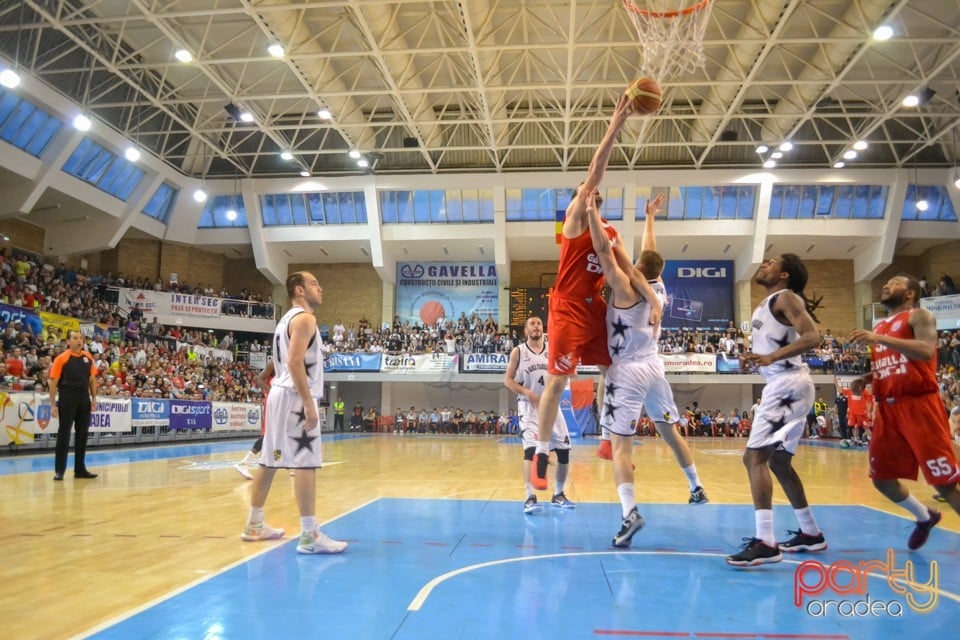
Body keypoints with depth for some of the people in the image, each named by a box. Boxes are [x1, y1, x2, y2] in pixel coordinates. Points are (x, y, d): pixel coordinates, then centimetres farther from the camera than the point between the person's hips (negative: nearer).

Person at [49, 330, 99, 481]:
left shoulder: (88, 357, 8)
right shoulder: (61, 358, -6)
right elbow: (53, 383, -6)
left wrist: (94, 397, 7)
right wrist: (53, 405, -10)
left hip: (84, 399, 5)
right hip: (67, 400, -5)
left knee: (83, 433, 10)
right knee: (64, 434, -1)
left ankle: (80, 469, 19)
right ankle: (59, 470, 7)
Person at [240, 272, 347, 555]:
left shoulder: (287, 318, 20)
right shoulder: (304, 317, -10)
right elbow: (295, 362, -21)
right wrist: (308, 403, -23)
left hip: (279, 393, 11)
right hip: (294, 396, -10)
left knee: (270, 461, 14)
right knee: (305, 463, -11)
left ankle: (254, 525, 23)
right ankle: (310, 535, -11)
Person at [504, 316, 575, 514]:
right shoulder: (518, 351, 1)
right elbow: (507, 380, -2)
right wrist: (526, 392, -16)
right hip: (529, 407, -4)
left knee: (564, 450, 3)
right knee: (531, 449, -18)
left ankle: (558, 495, 21)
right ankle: (530, 498, -16)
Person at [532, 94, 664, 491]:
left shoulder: (611, 234, 14)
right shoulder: (575, 220, -6)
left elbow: (629, 271, 7)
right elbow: (595, 172, -16)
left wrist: (653, 300, -8)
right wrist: (615, 126, -19)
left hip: (595, 310, 8)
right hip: (567, 310, -8)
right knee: (557, 381, -8)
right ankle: (541, 457, 0)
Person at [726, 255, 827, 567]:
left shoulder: (786, 298, -9)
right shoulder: (765, 305, 19)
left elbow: (812, 337, -23)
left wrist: (772, 357, -33)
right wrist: (755, 357, 8)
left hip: (789, 384, -11)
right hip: (781, 385, 11)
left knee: (755, 457, -16)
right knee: (779, 461, 18)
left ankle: (765, 543, -17)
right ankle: (811, 533, 30)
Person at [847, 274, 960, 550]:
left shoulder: (920, 316, -2)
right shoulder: (879, 327, 19)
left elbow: (926, 351, -23)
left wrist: (879, 339, -28)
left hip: (919, 406, -7)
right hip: (888, 409, 7)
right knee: (882, 478, 10)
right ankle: (924, 517, 35)